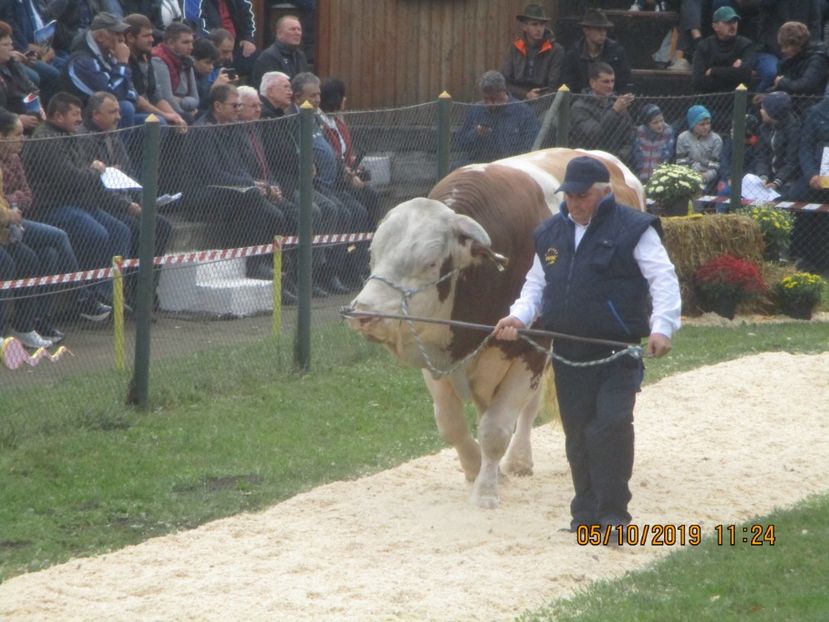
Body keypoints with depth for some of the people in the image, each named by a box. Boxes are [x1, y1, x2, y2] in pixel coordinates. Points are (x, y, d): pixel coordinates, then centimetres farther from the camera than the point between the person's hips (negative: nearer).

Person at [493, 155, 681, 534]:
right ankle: (585, 512, 18)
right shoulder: (550, 233, 14)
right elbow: (536, 284, 21)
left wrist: (662, 326, -24)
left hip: (617, 352, -6)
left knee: (610, 427, -15)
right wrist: (519, 316, 2)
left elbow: (663, 280, -10)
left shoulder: (633, 229, -5)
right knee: (577, 432, 8)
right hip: (568, 353, 6)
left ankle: (613, 514, -9)